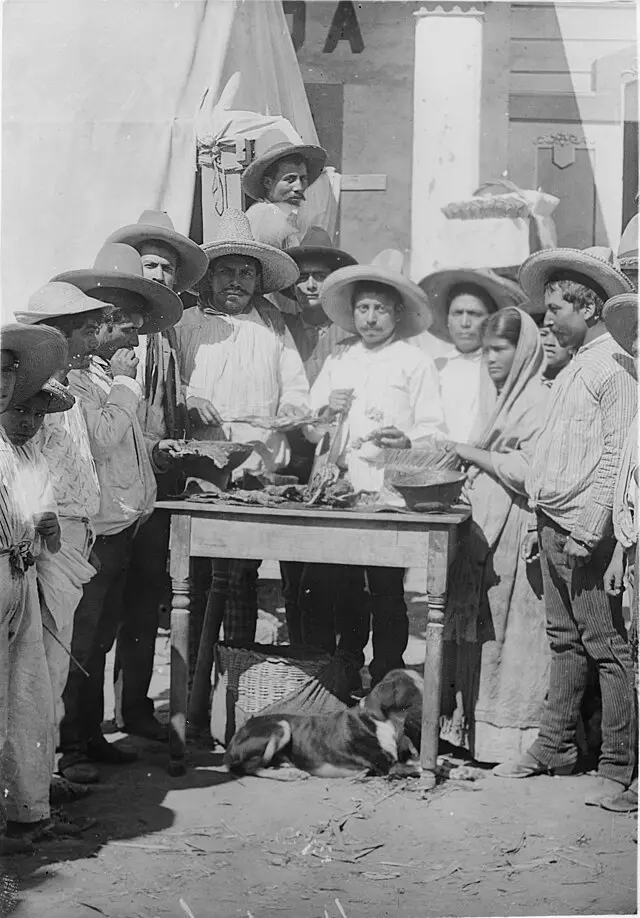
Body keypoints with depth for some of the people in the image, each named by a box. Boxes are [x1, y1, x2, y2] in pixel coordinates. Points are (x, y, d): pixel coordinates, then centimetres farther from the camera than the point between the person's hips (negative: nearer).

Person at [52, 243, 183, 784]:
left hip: (120, 525, 10)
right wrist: (124, 383, -13)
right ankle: (67, 747, 4)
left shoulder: (110, 373, 17)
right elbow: (102, 437, -23)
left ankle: (91, 735, 25)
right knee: (79, 641, -3)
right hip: (94, 527, -10)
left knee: (99, 638, 16)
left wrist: (151, 451, 13)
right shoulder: (76, 376, -12)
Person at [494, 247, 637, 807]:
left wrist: (591, 528, -20)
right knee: (565, 641, 14)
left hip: (588, 532, -9)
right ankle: (554, 749, 22)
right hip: (556, 527, 9)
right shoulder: (576, 366, 18)